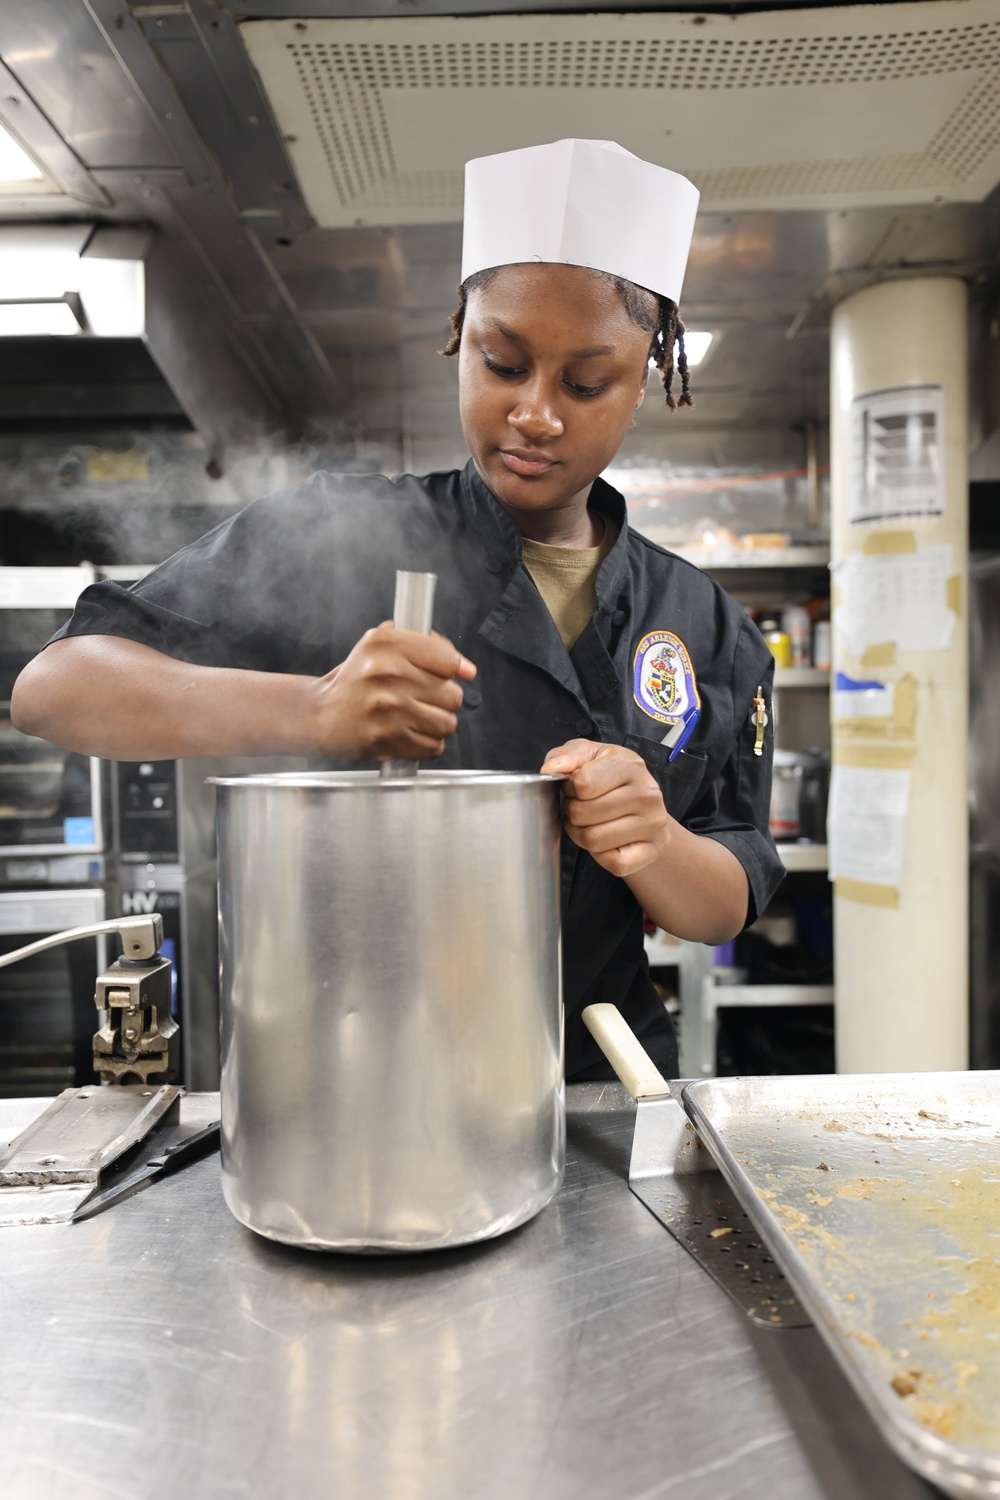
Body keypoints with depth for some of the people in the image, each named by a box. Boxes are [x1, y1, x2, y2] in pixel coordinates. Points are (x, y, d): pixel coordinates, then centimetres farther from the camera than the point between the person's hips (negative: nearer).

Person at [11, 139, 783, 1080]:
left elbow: (728, 909, 6)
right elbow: (55, 688, -8)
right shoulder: (341, 540, -3)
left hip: (590, 1096, 3)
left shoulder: (704, 628, 6)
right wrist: (310, 711, -24)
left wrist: (652, 844, -18)